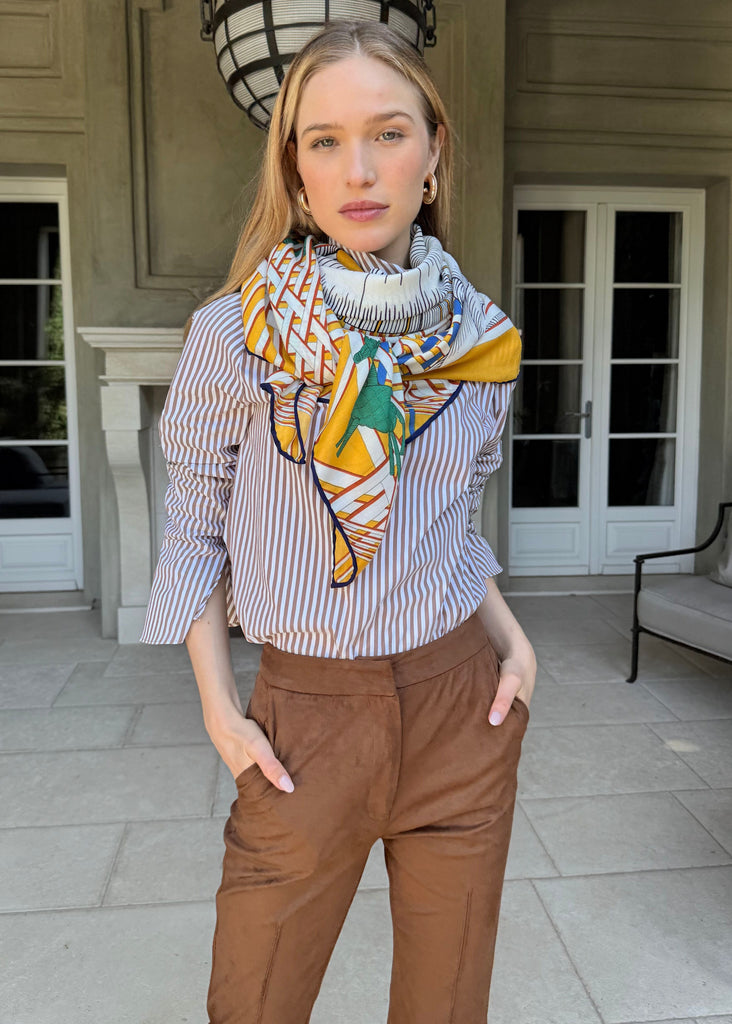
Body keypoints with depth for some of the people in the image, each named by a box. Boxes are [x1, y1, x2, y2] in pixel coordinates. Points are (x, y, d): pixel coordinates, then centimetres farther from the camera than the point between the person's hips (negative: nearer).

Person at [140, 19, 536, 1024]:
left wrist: (514, 637, 1)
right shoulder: (234, 333, -11)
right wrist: (218, 707, -8)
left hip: (464, 709, 3)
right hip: (305, 721, -2)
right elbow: (193, 529, -2)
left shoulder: (482, 341, 0)